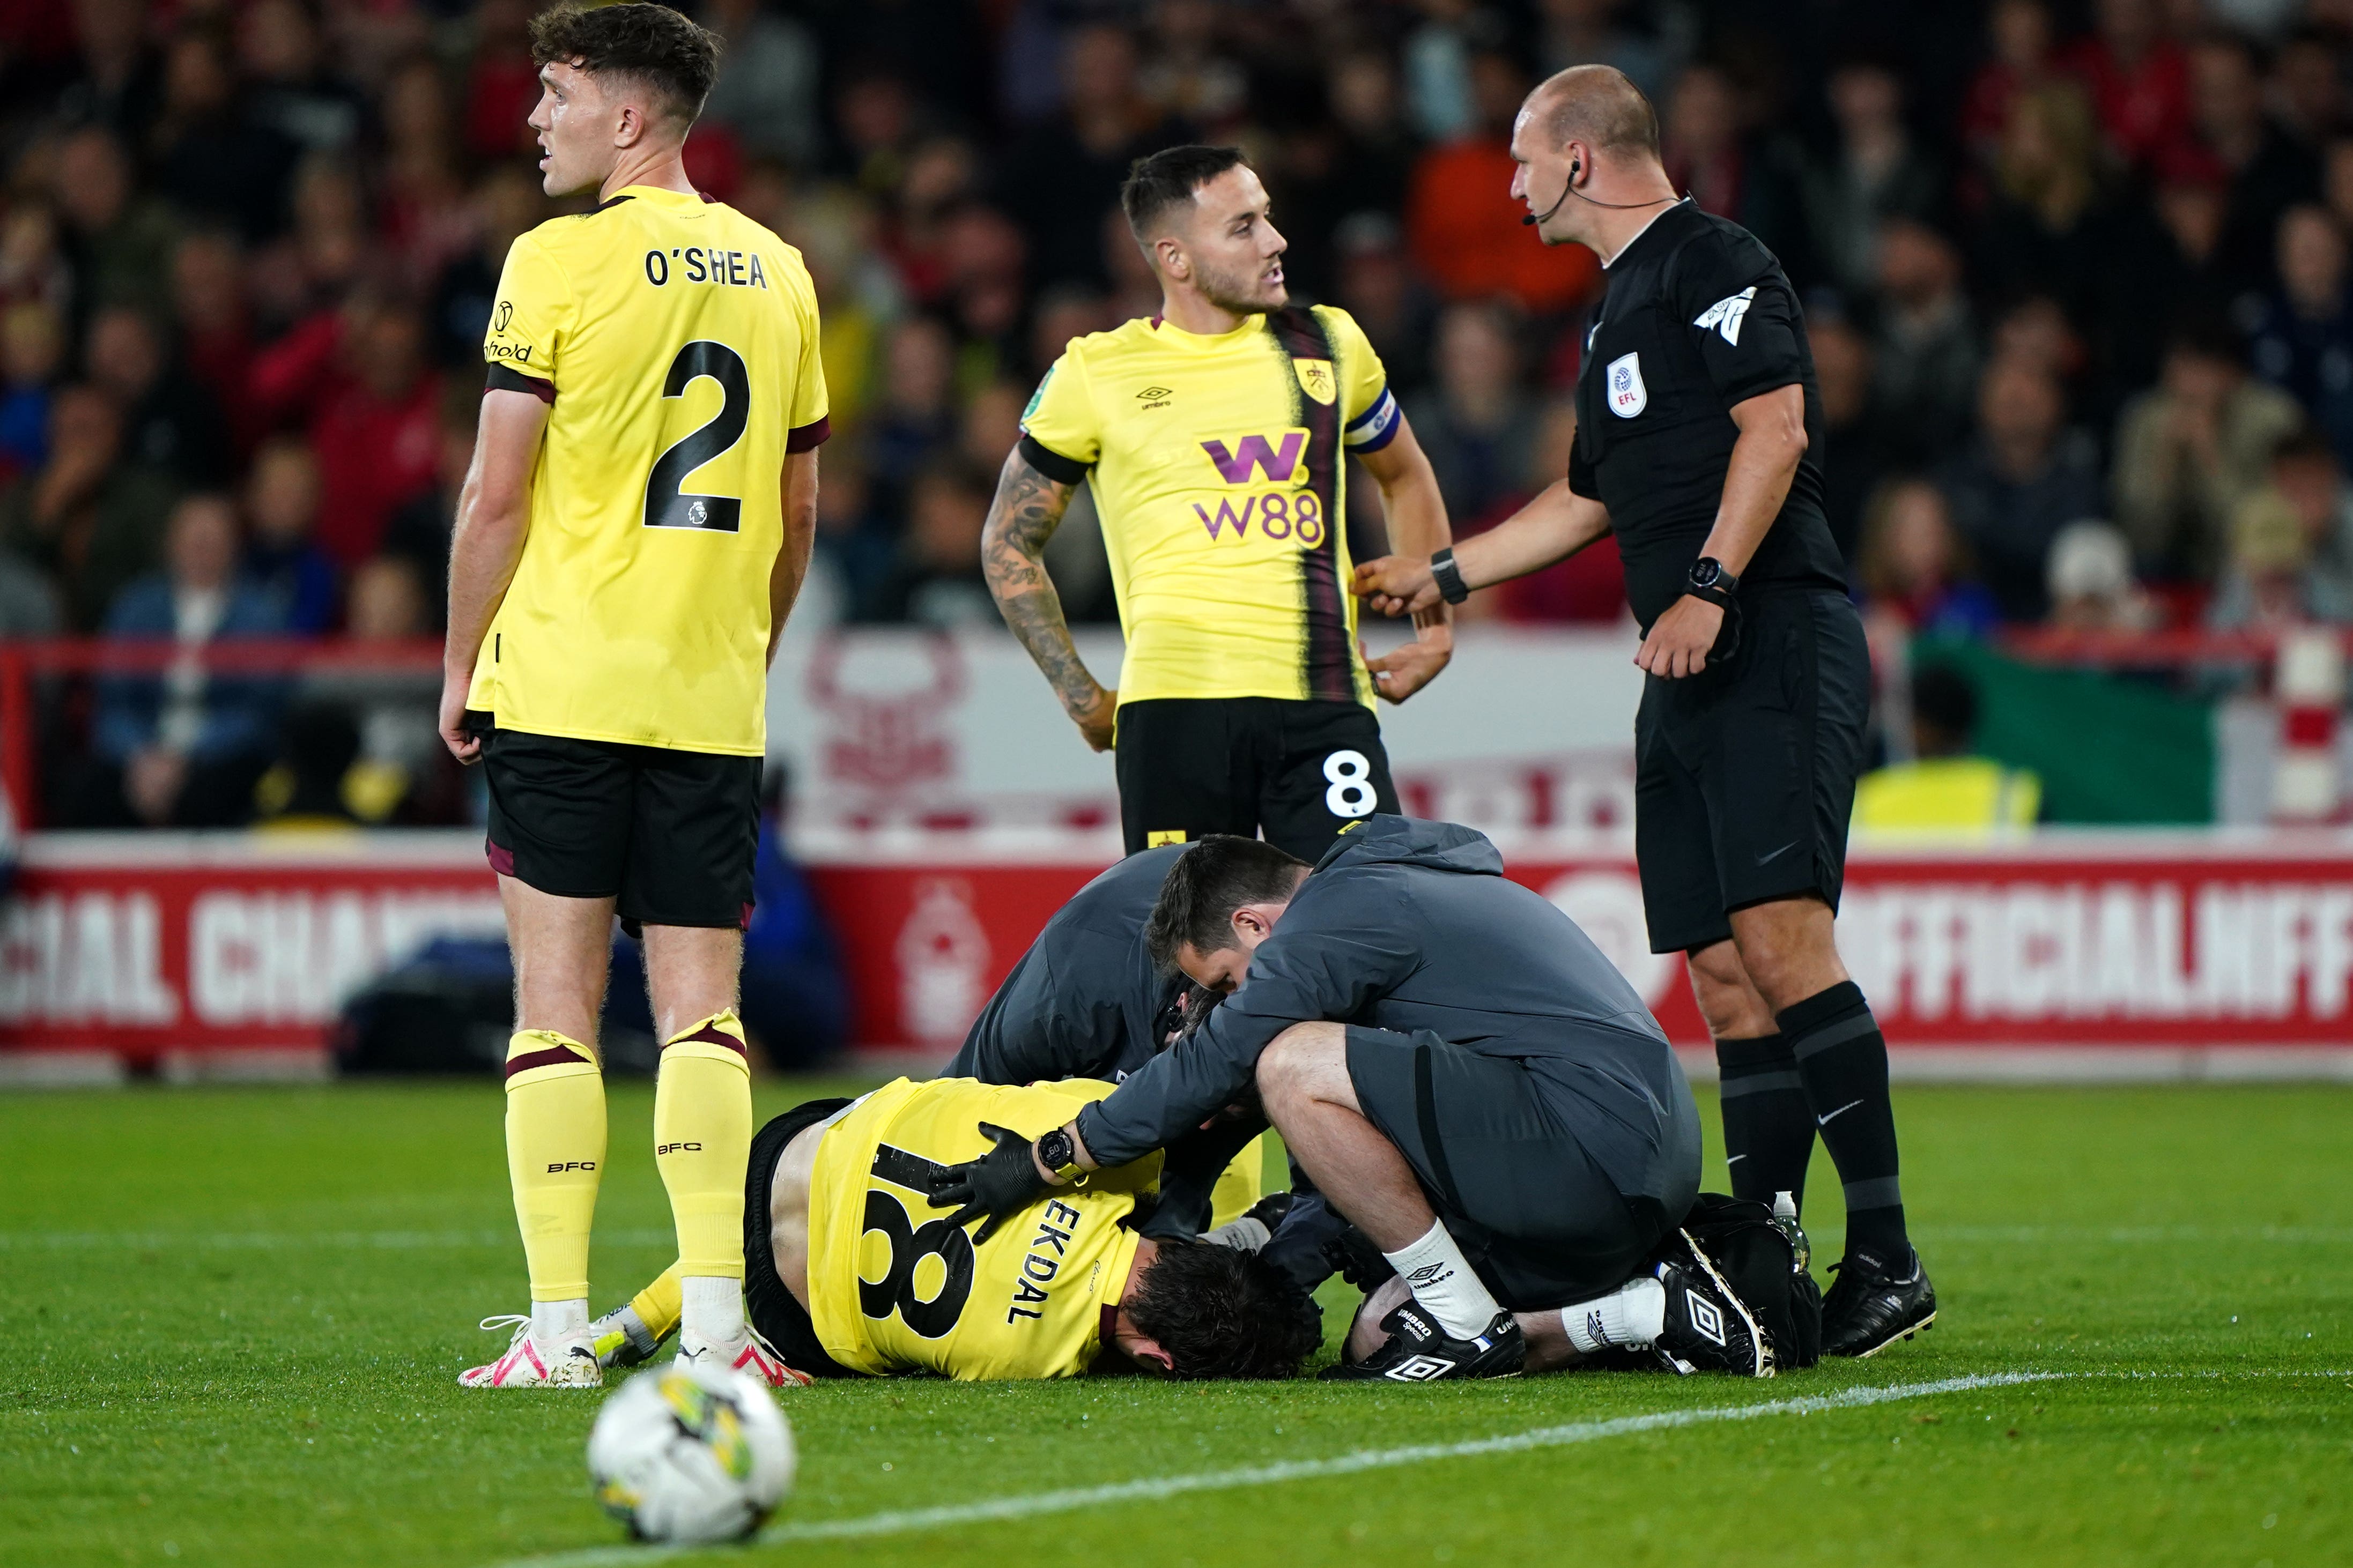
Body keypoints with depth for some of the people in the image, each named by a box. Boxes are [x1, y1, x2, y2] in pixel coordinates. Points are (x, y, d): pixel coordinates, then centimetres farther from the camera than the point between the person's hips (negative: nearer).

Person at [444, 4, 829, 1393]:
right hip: (715, 699, 4)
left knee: (558, 999, -2)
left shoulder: (562, 261, -6)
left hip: (562, 684, -4)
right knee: (701, 1003, 4)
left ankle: (560, 1328, -5)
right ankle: (718, 1318, -6)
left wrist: (462, 665, 3)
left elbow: (498, 494, -7)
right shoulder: (775, 273, 11)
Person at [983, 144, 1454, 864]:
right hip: (1176, 708, -2)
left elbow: (1405, 478, 31)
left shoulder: (1328, 345, 14)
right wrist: (1082, 698, 7)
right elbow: (1009, 545, 15)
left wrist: (1436, 627, 20)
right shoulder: (1095, 374, 6)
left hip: (1326, 703, 2)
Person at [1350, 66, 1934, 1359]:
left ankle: (1884, 1255, -20)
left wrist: (1708, 589, -22)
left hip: (1773, 643, -10)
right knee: (1725, 981, 3)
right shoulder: (1624, 307, 26)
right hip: (1687, 681, 10)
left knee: (1780, 940, -19)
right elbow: (1588, 500, 37)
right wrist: (1439, 576, 41)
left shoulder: (1713, 264, -3)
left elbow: (1777, 428, -15)